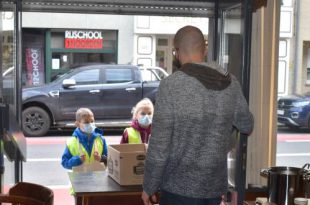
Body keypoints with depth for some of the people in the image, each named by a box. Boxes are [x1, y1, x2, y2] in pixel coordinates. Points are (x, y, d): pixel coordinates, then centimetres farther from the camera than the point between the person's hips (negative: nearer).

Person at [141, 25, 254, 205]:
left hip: (179, 187, -5)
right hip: (215, 185, 5)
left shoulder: (171, 85, -16)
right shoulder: (231, 83, -2)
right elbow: (246, 126, 14)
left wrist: (149, 186, -3)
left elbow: (159, 145, -15)